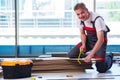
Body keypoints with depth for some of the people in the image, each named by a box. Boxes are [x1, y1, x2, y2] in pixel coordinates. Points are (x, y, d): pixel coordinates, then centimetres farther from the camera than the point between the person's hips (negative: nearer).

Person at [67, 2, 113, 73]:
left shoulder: (97, 19, -32)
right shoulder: (81, 19, -10)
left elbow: (100, 39, -35)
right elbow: (82, 34, 5)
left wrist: (91, 54, -40)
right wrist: (83, 44, -15)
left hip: (100, 42, -6)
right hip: (88, 40, 6)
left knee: (101, 69, -12)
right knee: (71, 55, -8)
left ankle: (109, 57, 20)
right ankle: (88, 59, 19)